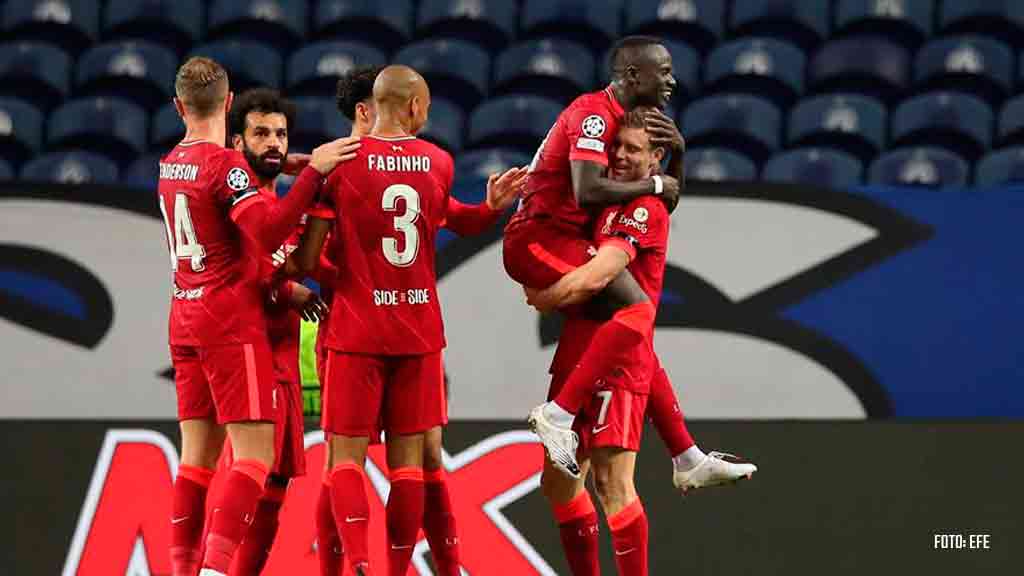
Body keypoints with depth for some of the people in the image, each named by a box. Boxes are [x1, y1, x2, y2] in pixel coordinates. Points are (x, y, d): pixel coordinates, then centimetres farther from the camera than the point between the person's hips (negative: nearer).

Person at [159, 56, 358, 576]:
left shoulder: (169, 164, 10)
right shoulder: (226, 165, -13)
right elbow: (268, 233, -25)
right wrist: (313, 171, -24)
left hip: (185, 319, 8)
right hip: (231, 323, -8)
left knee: (198, 454, 9)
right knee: (256, 453, -9)